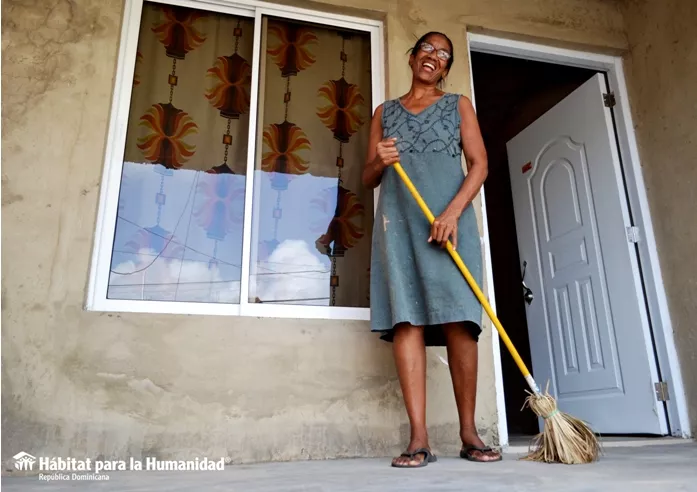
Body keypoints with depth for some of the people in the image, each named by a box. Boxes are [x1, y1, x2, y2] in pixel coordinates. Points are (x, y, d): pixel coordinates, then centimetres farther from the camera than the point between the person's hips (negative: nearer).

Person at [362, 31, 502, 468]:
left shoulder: (459, 105, 17)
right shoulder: (385, 112, 21)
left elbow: (479, 164, 4)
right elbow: (368, 179, 18)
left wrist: (453, 211, -13)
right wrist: (379, 161, -7)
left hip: (450, 217, -1)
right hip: (399, 219, 1)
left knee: (459, 320, -9)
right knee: (405, 319, -10)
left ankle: (469, 432, 2)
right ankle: (419, 438, -9)